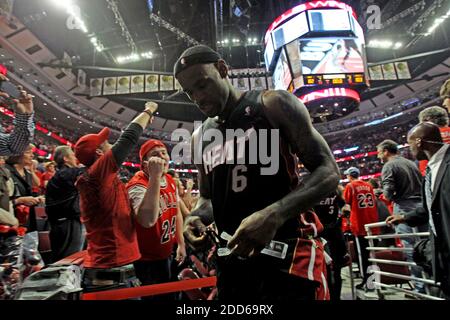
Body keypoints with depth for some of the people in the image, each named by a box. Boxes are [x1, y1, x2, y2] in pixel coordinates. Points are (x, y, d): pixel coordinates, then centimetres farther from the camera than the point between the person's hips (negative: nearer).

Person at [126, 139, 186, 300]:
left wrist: (181, 244, 11)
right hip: (147, 259, -7)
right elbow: (148, 220, -46)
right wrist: (155, 176, -45)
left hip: (167, 254, 7)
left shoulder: (171, 181, -1)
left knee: (170, 293, 24)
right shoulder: (138, 185, -26)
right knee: (156, 296, 11)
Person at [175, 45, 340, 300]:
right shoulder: (200, 138, 10)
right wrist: (197, 218, -4)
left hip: (287, 254, -5)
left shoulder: (274, 105, -6)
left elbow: (328, 172, -11)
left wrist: (273, 215, -26)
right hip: (232, 259, 6)